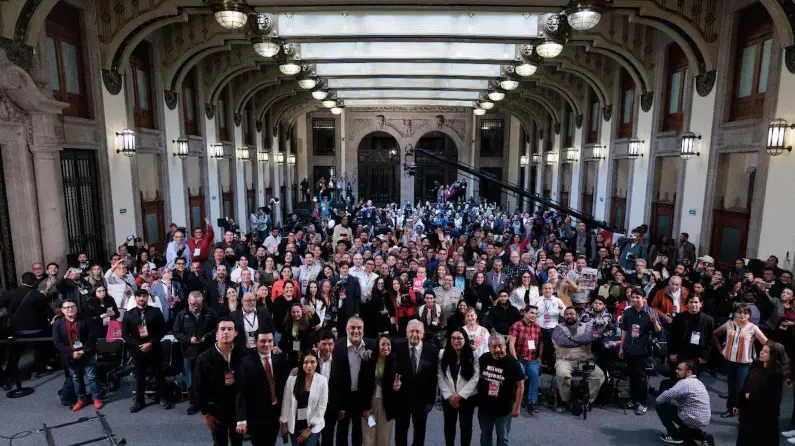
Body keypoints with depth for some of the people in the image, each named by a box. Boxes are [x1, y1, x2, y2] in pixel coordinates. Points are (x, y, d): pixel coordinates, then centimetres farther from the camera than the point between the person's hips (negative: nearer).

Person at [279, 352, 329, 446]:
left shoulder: (322, 381, -13)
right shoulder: (292, 378, -10)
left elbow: (322, 407, -8)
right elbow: (286, 402, -1)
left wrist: (310, 428, -6)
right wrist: (284, 423, 3)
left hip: (313, 425, -1)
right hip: (295, 424, 2)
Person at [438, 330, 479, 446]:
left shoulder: (472, 356, -10)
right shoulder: (443, 355, -6)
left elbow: (475, 378, -12)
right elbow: (440, 377, -6)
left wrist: (460, 395, -15)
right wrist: (449, 396, -12)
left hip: (467, 398, -1)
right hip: (448, 398, 2)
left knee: (466, 426, 13)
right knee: (449, 426, 17)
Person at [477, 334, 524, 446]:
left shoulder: (513, 362, -18)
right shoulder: (484, 359, -9)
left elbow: (520, 386, -11)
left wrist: (517, 407, -9)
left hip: (504, 409, -3)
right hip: (484, 406, 3)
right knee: (485, 436, 23)